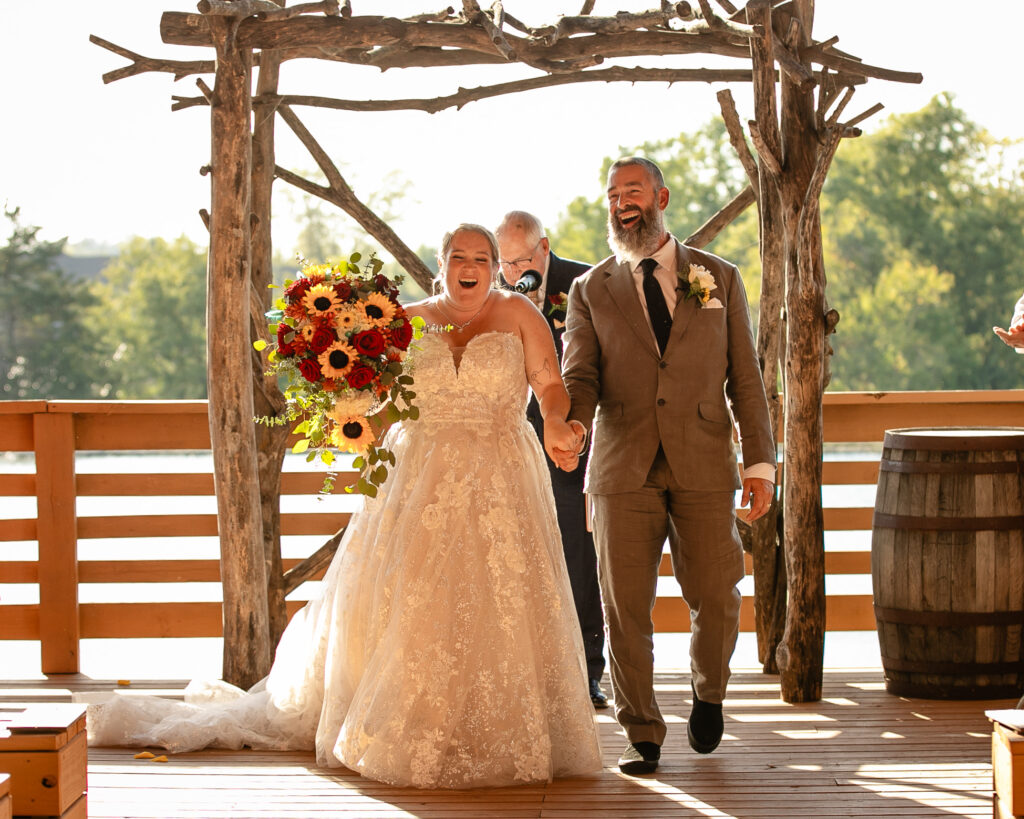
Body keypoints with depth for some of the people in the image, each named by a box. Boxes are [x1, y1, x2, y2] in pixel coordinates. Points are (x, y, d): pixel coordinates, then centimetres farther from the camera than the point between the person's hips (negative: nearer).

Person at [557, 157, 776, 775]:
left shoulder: (720, 280, 11)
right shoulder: (592, 291, 10)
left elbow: (746, 378, 9)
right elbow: (580, 376, 3)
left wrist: (761, 462, 2)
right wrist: (571, 425, -20)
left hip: (704, 468, 0)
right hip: (624, 468, 0)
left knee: (716, 600, -1)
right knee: (626, 607, -2)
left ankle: (708, 692, 29)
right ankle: (642, 735, 10)